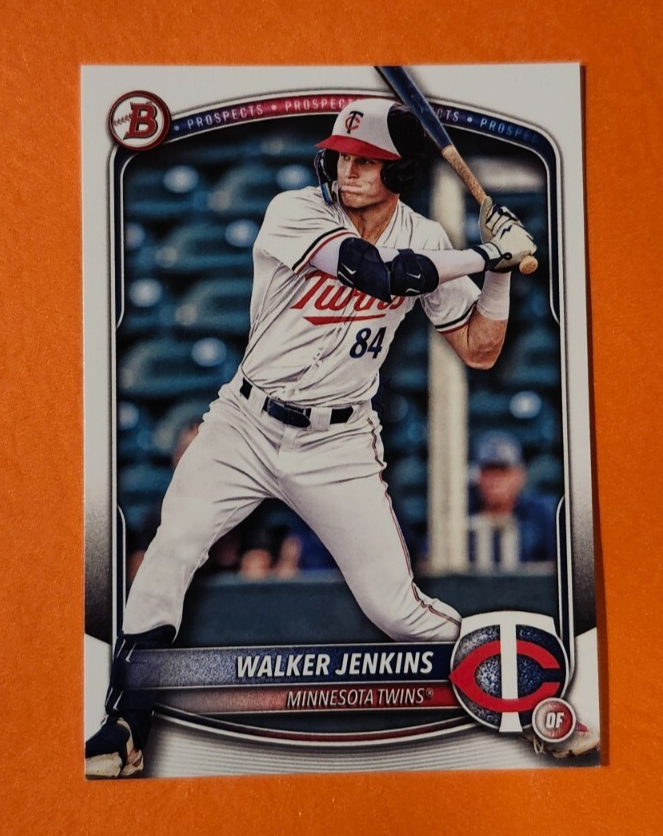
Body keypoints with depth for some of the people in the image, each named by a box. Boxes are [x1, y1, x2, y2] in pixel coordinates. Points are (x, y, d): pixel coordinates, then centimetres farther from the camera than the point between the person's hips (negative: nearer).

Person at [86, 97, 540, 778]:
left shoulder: (426, 240, 1)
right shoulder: (295, 212, -9)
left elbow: (479, 351, 7)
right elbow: (379, 272, -25)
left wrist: (500, 273, -6)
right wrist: (485, 256, -16)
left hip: (338, 445, 1)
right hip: (245, 423, 0)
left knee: (394, 607, -5)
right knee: (170, 549, -17)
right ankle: (125, 729, 0)